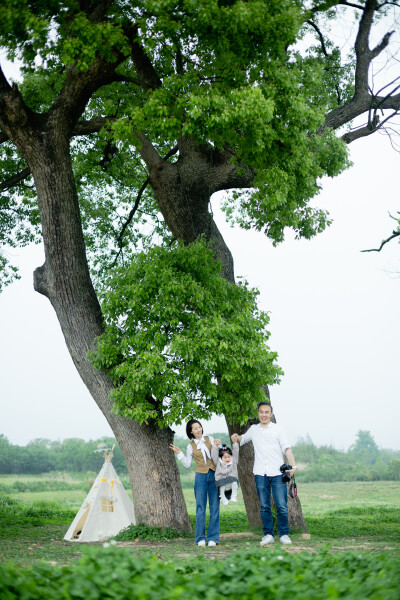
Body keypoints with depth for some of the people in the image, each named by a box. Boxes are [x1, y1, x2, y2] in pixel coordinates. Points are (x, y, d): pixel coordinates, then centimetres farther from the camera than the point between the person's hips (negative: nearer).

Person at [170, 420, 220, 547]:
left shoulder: (210, 439, 9)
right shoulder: (191, 446, 7)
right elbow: (187, 464, 9)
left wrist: (218, 446, -5)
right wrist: (179, 453, 0)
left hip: (214, 475, 1)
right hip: (201, 476, -1)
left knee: (214, 507, -1)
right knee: (200, 508, -4)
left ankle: (213, 538, 5)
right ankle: (200, 538, 3)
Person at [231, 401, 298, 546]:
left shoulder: (277, 429, 5)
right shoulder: (253, 429, 14)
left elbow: (287, 448, 0)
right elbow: (243, 439, 32)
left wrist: (293, 465, -13)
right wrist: (236, 437, 8)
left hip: (277, 473, -2)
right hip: (260, 474, 3)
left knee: (281, 506, -5)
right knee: (264, 506, 4)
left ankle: (284, 535, 6)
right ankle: (268, 535, 12)